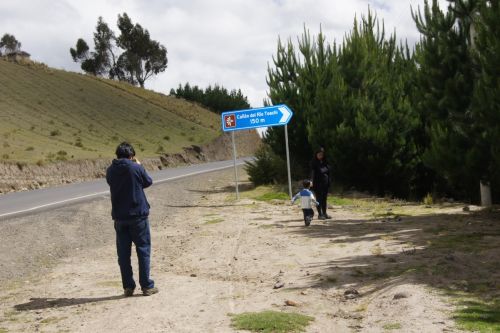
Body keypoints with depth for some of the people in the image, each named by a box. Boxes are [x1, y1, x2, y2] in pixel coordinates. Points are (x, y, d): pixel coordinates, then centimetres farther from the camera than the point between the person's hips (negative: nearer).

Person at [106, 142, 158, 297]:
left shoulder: (110, 171, -2)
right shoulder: (136, 168, -12)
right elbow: (148, 182, 3)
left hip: (119, 217, 3)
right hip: (138, 215, -3)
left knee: (123, 253, 9)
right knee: (143, 250, 6)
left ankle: (128, 287, 13)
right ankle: (146, 286, 8)